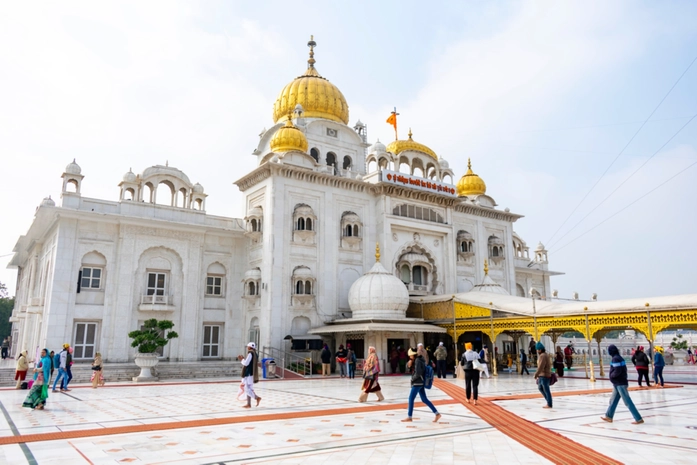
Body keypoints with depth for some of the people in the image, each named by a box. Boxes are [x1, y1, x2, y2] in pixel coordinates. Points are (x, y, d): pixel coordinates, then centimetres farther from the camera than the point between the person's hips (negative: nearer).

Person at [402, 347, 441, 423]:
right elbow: (409, 365, 21)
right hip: (420, 383, 10)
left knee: (411, 399, -1)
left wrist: (412, 379, -7)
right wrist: (411, 361, 0)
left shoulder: (417, 360, -16)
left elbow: (417, 373, -23)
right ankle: (437, 414, 10)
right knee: (424, 399, 11)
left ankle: (409, 417, 5)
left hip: (417, 383, -10)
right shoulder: (420, 359, 12)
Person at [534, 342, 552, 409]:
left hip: (545, 376, -11)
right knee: (540, 387, 19)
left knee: (546, 390, -2)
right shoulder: (545, 355, 14)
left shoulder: (543, 356, -18)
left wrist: (536, 374, -21)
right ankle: (548, 401, 25)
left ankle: (549, 405, 6)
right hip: (542, 375, 11)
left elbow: (541, 367, -24)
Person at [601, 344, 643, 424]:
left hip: (620, 384, -10)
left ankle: (639, 419, -1)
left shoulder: (615, 359, -18)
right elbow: (623, 370, 15)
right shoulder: (619, 358, 11)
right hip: (618, 383, 10)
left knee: (628, 402, -5)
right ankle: (609, 416, 25)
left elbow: (617, 371, -25)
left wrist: (611, 375, -7)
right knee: (613, 400, 16)